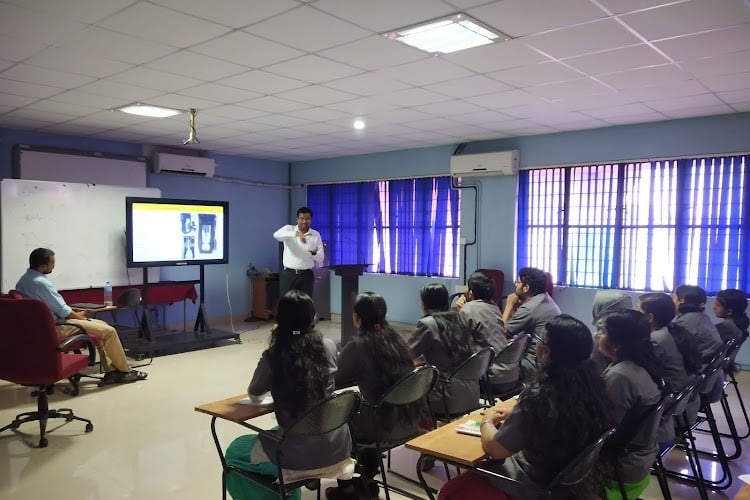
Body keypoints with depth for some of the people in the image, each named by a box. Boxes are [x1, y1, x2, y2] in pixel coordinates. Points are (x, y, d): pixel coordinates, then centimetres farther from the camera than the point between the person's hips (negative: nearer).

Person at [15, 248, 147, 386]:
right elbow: (63, 311, -19)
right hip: (57, 328, -10)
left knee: (101, 324, 15)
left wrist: (75, 314, 12)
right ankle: (125, 371, 8)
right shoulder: (41, 283, -24)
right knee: (109, 331, -7)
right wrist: (78, 316, 0)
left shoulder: (23, 281, 7)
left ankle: (110, 372, 11)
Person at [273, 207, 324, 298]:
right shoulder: (289, 229, -1)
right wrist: (296, 234, -38)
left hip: (306, 275, 2)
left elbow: (320, 259, 3)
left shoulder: (316, 235, 4)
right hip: (288, 275, -1)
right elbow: (276, 235, -25)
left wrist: (314, 253, -21)